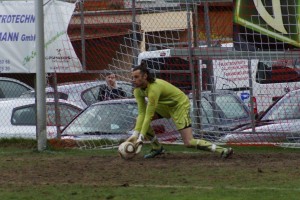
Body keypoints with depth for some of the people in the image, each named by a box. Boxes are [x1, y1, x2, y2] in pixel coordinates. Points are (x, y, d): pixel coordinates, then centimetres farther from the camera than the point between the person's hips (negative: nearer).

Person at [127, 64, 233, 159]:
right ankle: (157, 148, 10)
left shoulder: (154, 88, -35)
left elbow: (148, 116, -33)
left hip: (180, 104, -9)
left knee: (189, 143, -16)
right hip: (165, 105, 9)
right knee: (140, 119, -4)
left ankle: (221, 150, -11)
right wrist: (135, 134, -19)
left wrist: (140, 138, -32)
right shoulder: (138, 90, -10)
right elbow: (142, 113, -9)